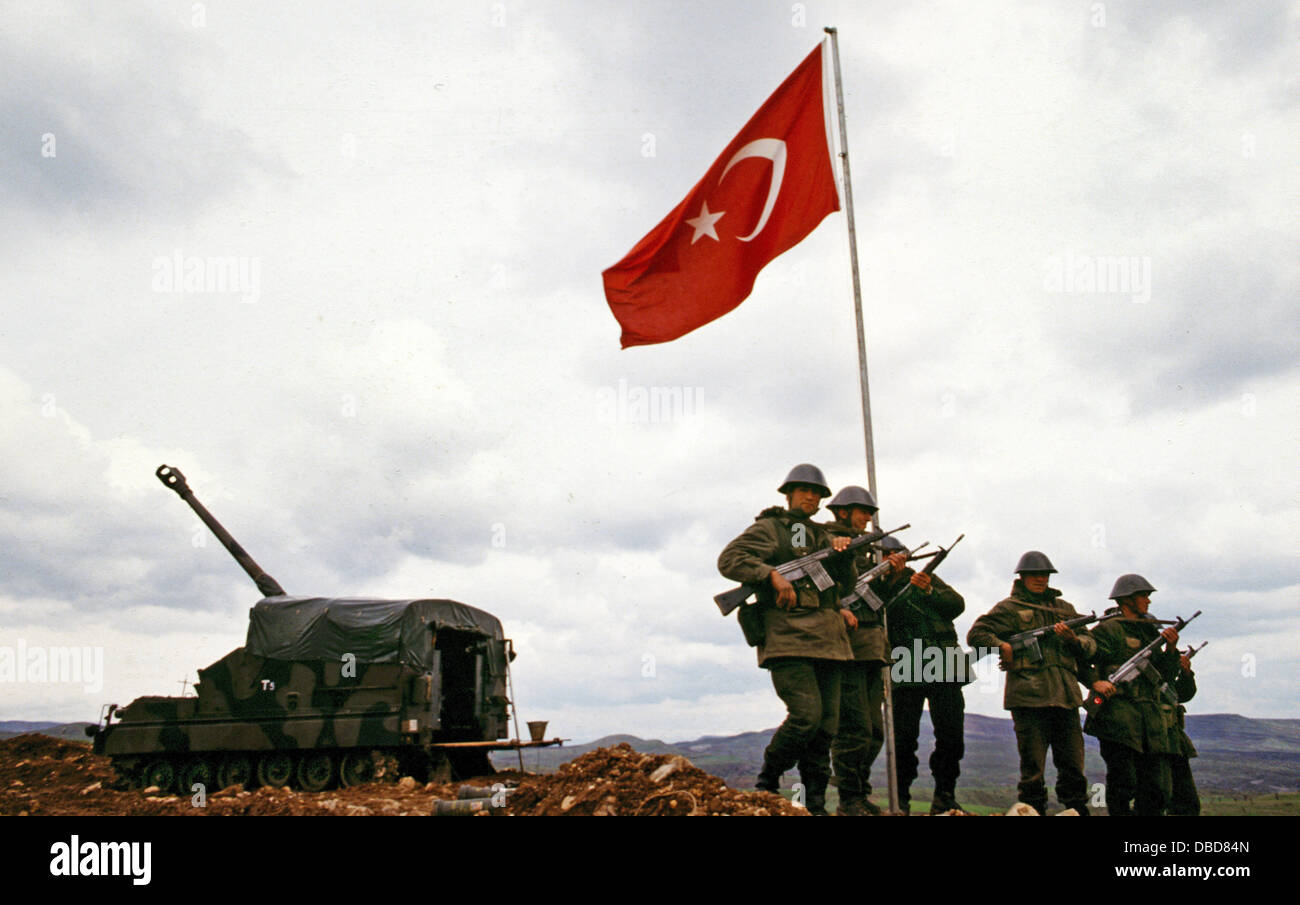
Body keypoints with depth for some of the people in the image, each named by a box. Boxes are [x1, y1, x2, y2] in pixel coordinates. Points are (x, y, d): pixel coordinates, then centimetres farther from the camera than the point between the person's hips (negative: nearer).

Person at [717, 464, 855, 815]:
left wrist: (843, 552, 2)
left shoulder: (822, 537, 25)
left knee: (826, 723, 3)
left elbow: (846, 585, 21)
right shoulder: (769, 528, 6)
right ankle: (767, 783, 3)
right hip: (788, 638, -7)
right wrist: (772, 574, -17)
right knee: (806, 715, -18)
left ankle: (815, 804, 10)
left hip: (827, 640, 7)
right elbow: (729, 560, -6)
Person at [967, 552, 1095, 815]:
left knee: (1073, 767, 6)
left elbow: (1090, 645, 18)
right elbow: (976, 634, 1)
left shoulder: (1064, 608, 20)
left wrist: (1073, 639, -3)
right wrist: (1004, 648, -11)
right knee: (1033, 767, -2)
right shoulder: (1009, 608, 7)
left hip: (1066, 695, 4)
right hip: (1029, 696, -4)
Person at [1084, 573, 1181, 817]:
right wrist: (1095, 682, -22)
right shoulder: (1107, 629, 0)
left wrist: (1171, 647, 5)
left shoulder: (1150, 631, 22)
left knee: (1159, 791, 5)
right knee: (1123, 784, -7)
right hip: (1118, 716, -7)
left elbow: (1168, 675, 20)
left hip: (1152, 719, 7)